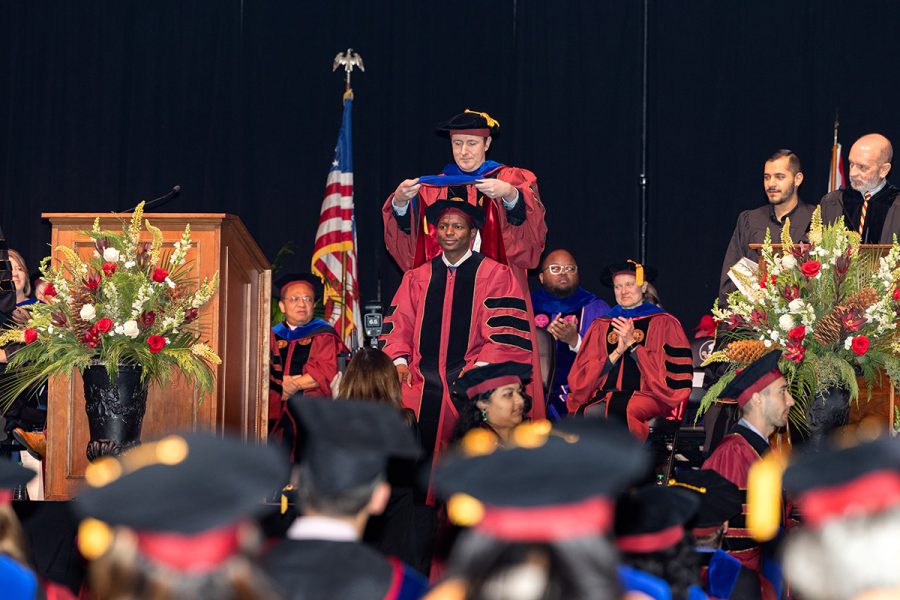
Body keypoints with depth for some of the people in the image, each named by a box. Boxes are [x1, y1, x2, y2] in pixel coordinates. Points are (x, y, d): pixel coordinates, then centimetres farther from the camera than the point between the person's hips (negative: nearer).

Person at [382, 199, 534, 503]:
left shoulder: (494, 275, 5)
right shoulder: (417, 278, 18)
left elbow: (506, 330, -3)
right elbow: (399, 322, 14)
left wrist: (481, 366, -15)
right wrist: (399, 359, -4)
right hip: (421, 383, 3)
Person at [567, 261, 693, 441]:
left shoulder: (664, 323, 10)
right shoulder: (601, 326, 20)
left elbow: (673, 371, -2)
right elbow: (584, 376, 11)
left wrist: (633, 344, -5)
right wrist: (617, 352, -4)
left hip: (647, 396, -3)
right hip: (604, 395, 3)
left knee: (619, 408, -37)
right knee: (587, 412, -33)